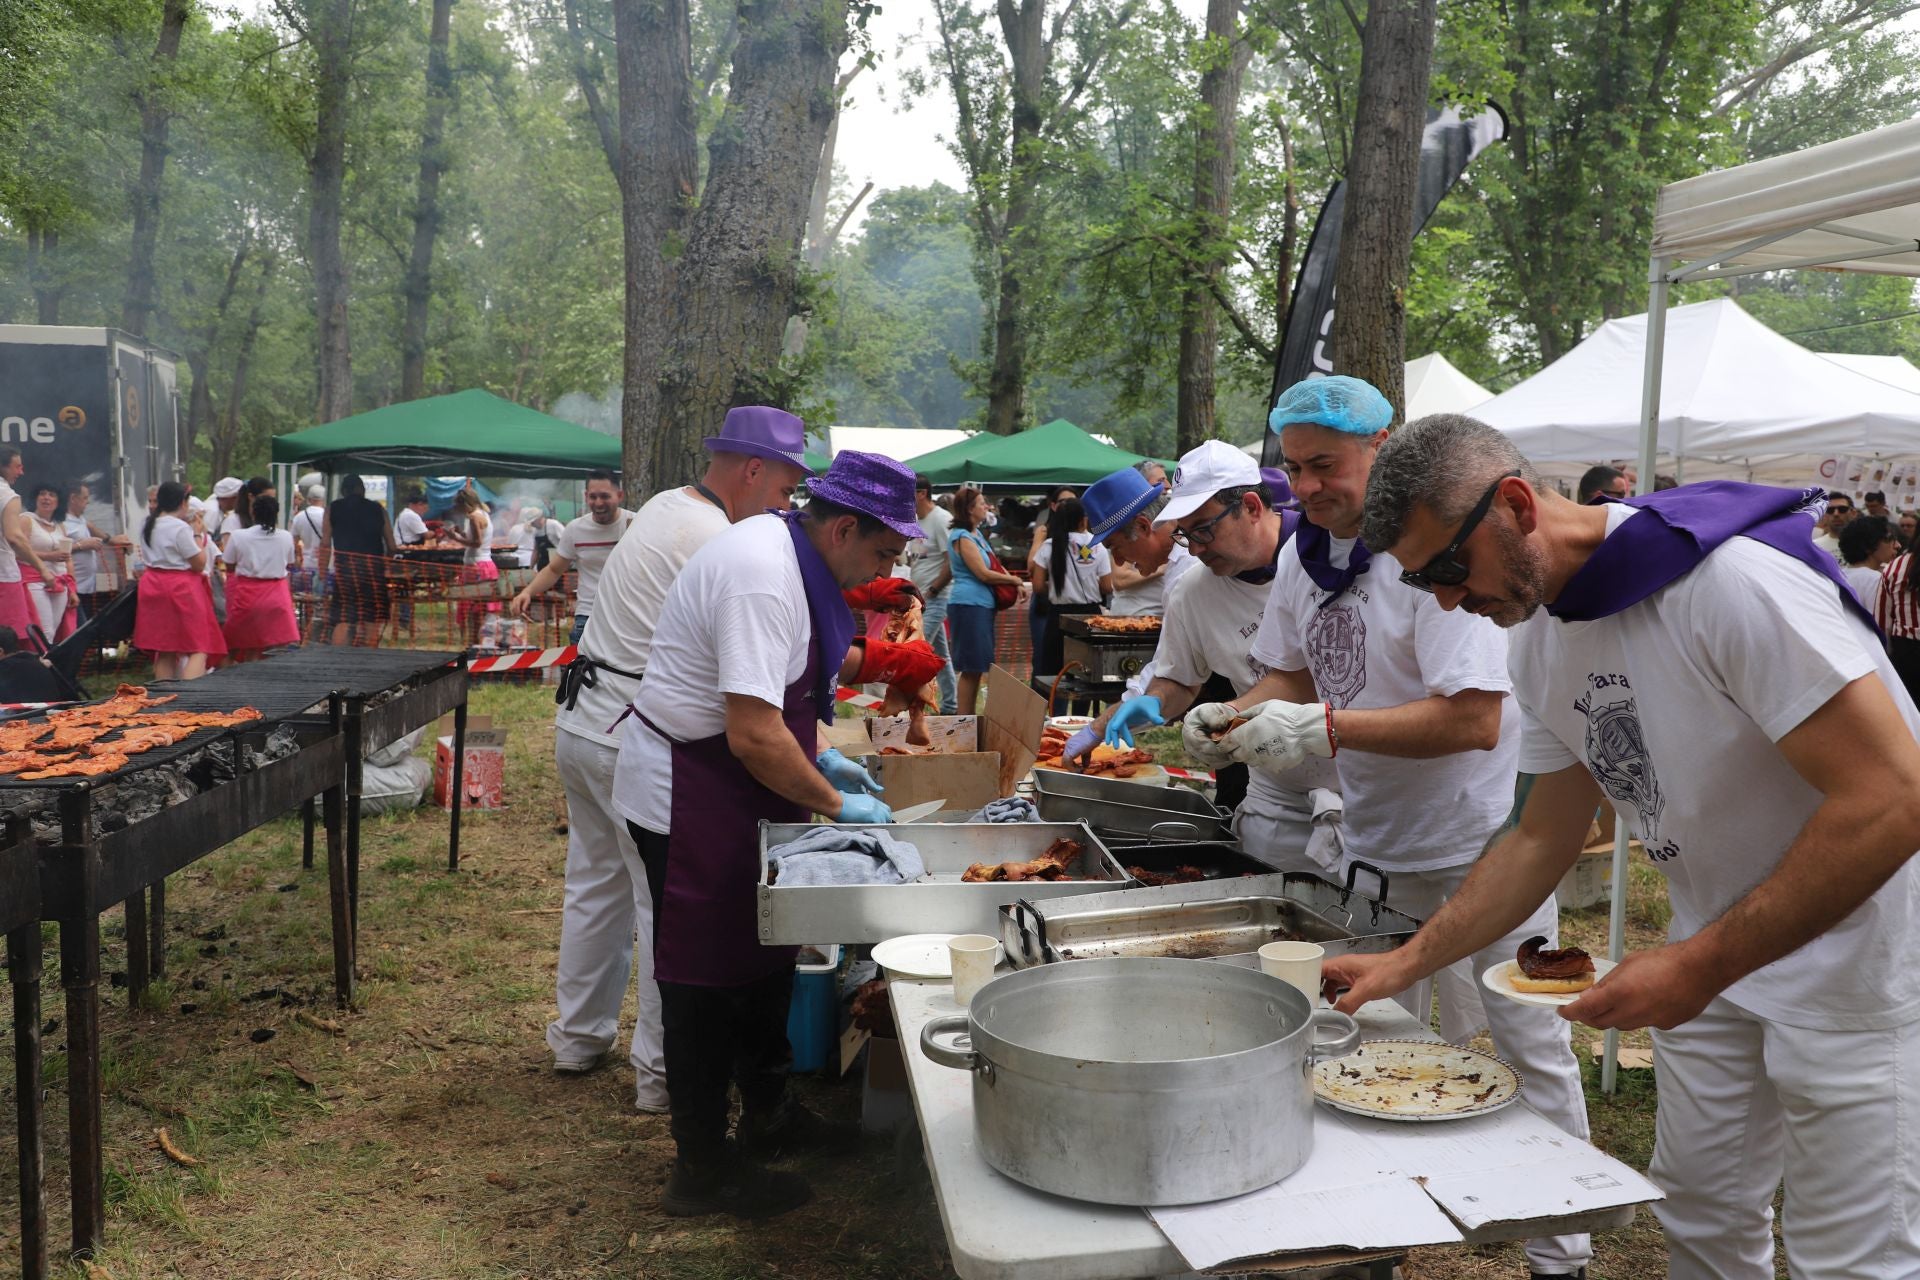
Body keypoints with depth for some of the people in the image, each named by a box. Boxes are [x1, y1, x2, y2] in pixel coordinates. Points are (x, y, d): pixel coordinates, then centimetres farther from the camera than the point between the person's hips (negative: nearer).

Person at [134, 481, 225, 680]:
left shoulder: (147, 526, 9)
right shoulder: (181, 528, -15)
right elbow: (199, 563, -13)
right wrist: (197, 534, -3)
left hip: (154, 586, 8)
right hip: (182, 589, -8)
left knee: (164, 651, 12)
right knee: (199, 648, -6)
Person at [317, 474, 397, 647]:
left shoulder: (333, 509, 9)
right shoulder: (377, 509, 11)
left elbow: (325, 544, 3)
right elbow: (391, 546, 7)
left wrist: (322, 575, 5)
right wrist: (386, 565, 23)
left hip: (344, 566, 0)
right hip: (373, 566, 0)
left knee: (342, 620, 2)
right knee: (372, 621, 7)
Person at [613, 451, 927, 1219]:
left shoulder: (788, 552, 5)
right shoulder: (764, 579, -27)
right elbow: (754, 734, -31)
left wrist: (821, 759, 11)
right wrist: (836, 803, -19)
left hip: (735, 790, 10)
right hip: (689, 797, -10)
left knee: (765, 949, 20)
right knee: (705, 978, 1)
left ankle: (767, 1114, 38)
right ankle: (702, 1169, 16)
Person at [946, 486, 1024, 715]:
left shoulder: (976, 533, 16)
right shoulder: (962, 537, -13)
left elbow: (993, 564, 24)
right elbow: (983, 573, -16)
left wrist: (1011, 580, 7)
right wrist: (1014, 580, -4)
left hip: (982, 604, 10)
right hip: (969, 604, -10)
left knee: (977, 667, 11)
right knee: (971, 668, -8)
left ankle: (970, 718, 17)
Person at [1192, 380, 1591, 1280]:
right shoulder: (1304, 555, 3)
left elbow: (1474, 720, -29)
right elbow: (1293, 673, 12)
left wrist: (1327, 728, -34)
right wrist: (1231, 715, -8)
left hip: (1481, 843, -7)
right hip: (1372, 841, 7)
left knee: (1525, 1050, 6)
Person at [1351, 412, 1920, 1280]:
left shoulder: (1730, 579, -27)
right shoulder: (1539, 638, -1)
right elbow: (1543, 837, 8)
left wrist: (1701, 965, -28)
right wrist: (1404, 964, 2)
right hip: (1721, 947, 7)